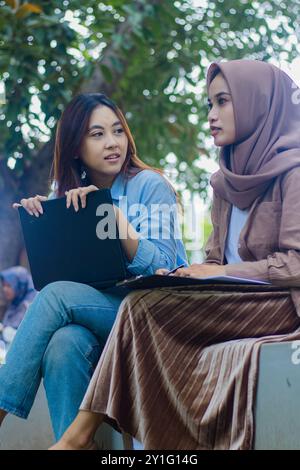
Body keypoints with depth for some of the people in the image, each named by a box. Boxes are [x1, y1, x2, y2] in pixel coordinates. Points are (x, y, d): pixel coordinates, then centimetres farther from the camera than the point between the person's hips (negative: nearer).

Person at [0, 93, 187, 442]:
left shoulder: (150, 186, -4)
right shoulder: (66, 194, 10)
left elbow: (161, 268, -14)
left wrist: (115, 214, -23)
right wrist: (42, 222, -7)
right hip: (95, 311, 4)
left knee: (57, 295, -29)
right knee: (64, 342, -33)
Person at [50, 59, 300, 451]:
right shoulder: (228, 181, 19)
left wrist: (223, 272, -16)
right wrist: (188, 276, -4)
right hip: (235, 302, 7)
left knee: (146, 306, -24)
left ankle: (82, 432, -19)